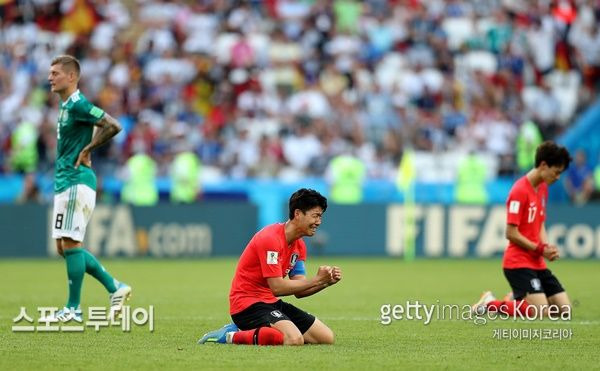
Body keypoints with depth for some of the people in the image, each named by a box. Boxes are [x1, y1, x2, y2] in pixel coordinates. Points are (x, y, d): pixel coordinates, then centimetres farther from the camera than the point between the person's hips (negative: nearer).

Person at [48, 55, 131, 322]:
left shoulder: (78, 104, -14)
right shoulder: (64, 104, 16)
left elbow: (113, 126, -23)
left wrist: (87, 150, -14)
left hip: (76, 182, -10)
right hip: (64, 182, 10)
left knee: (70, 244, -8)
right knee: (64, 247, 11)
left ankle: (73, 308, -3)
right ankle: (115, 288, 18)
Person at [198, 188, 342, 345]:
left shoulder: (299, 246, 11)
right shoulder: (271, 238, -18)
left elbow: (299, 291, 9)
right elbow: (277, 287, -22)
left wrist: (326, 282, -8)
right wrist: (316, 280, -18)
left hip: (270, 303, 10)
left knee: (327, 337, 3)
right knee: (294, 340, -32)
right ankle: (231, 336, -14)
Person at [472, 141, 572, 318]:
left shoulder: (543, 188, 11)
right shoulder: (520, 191, -16)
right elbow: (511, 233, -18)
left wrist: (548, 248, -1)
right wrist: (540, 249, -13)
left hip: (537, 262, 9)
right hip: (518, 262, -9)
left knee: (565, 309, 2)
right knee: (542, 313, -20)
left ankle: (518, 300, 20)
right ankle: (490, 303, -2)